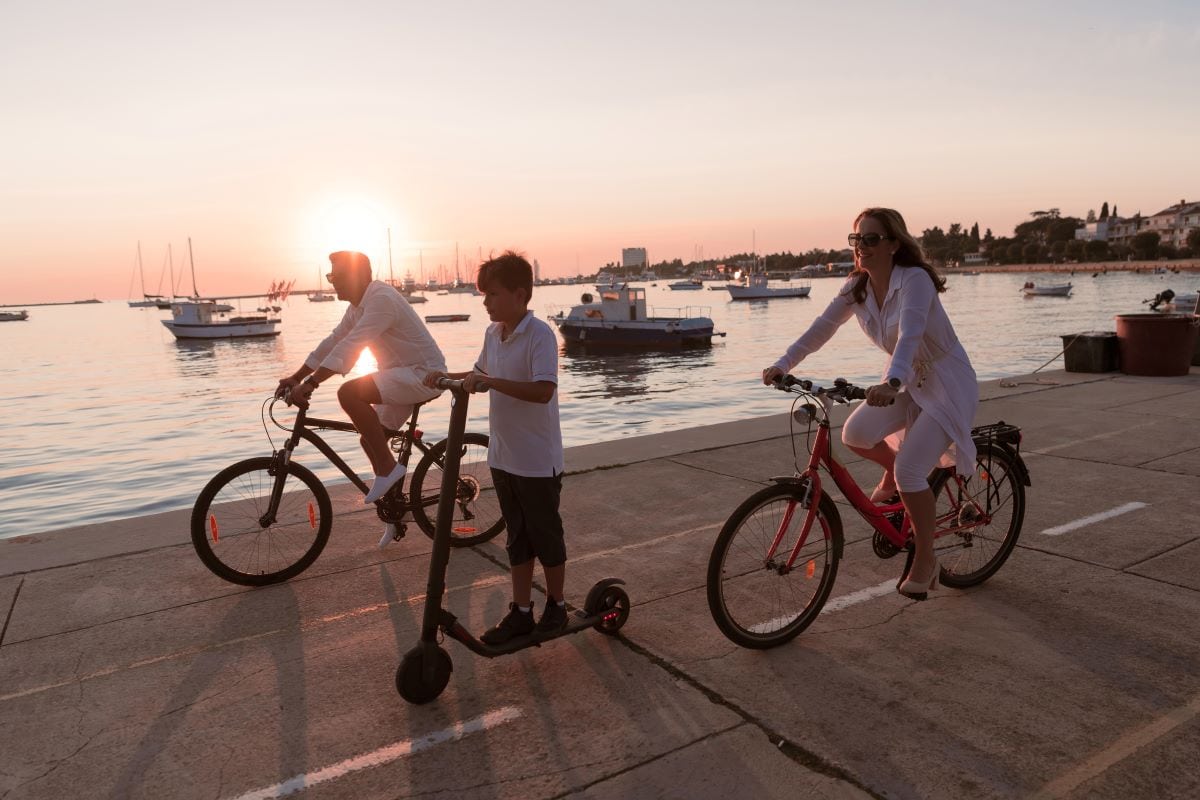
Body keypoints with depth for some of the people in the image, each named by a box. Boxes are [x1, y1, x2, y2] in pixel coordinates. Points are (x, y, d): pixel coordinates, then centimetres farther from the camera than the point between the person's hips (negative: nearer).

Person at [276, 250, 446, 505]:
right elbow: (333, 342, 14)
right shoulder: (358, 305, 10)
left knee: (349, 393, -27)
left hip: (424, 374, -10)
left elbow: (350, 346, -30)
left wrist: (309, 384, -35)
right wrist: (295, 377, 10)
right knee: (370, 439, 13)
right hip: (404, 374, 10)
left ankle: (388, 467, -16)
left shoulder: (382, 300, -21)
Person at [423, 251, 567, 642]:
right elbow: (482, 373, 24)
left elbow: (543, 390, -29)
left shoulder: (540, 335, -18)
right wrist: (447, 377, 8)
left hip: (538, 460, -7)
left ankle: (556, 605, 27)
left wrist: (489, 382, -31)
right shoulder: (493, 334, 6)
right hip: (503, 457, 7)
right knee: (518, 537, 15)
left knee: (546, 535, 9)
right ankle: (521, 612, 25)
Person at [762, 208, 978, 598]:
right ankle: (893, 470, 18)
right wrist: (782, 365, -19)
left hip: (947, 384, -6)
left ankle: (925, 559, 3)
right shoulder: (857, 287, -4)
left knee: (910, 470, -19)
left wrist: (891, 383, -56)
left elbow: (909, 335, -40)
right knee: (855, 434, -17)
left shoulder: (914, 280, -25)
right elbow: (821, 327, -8)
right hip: (909, 381, 6)